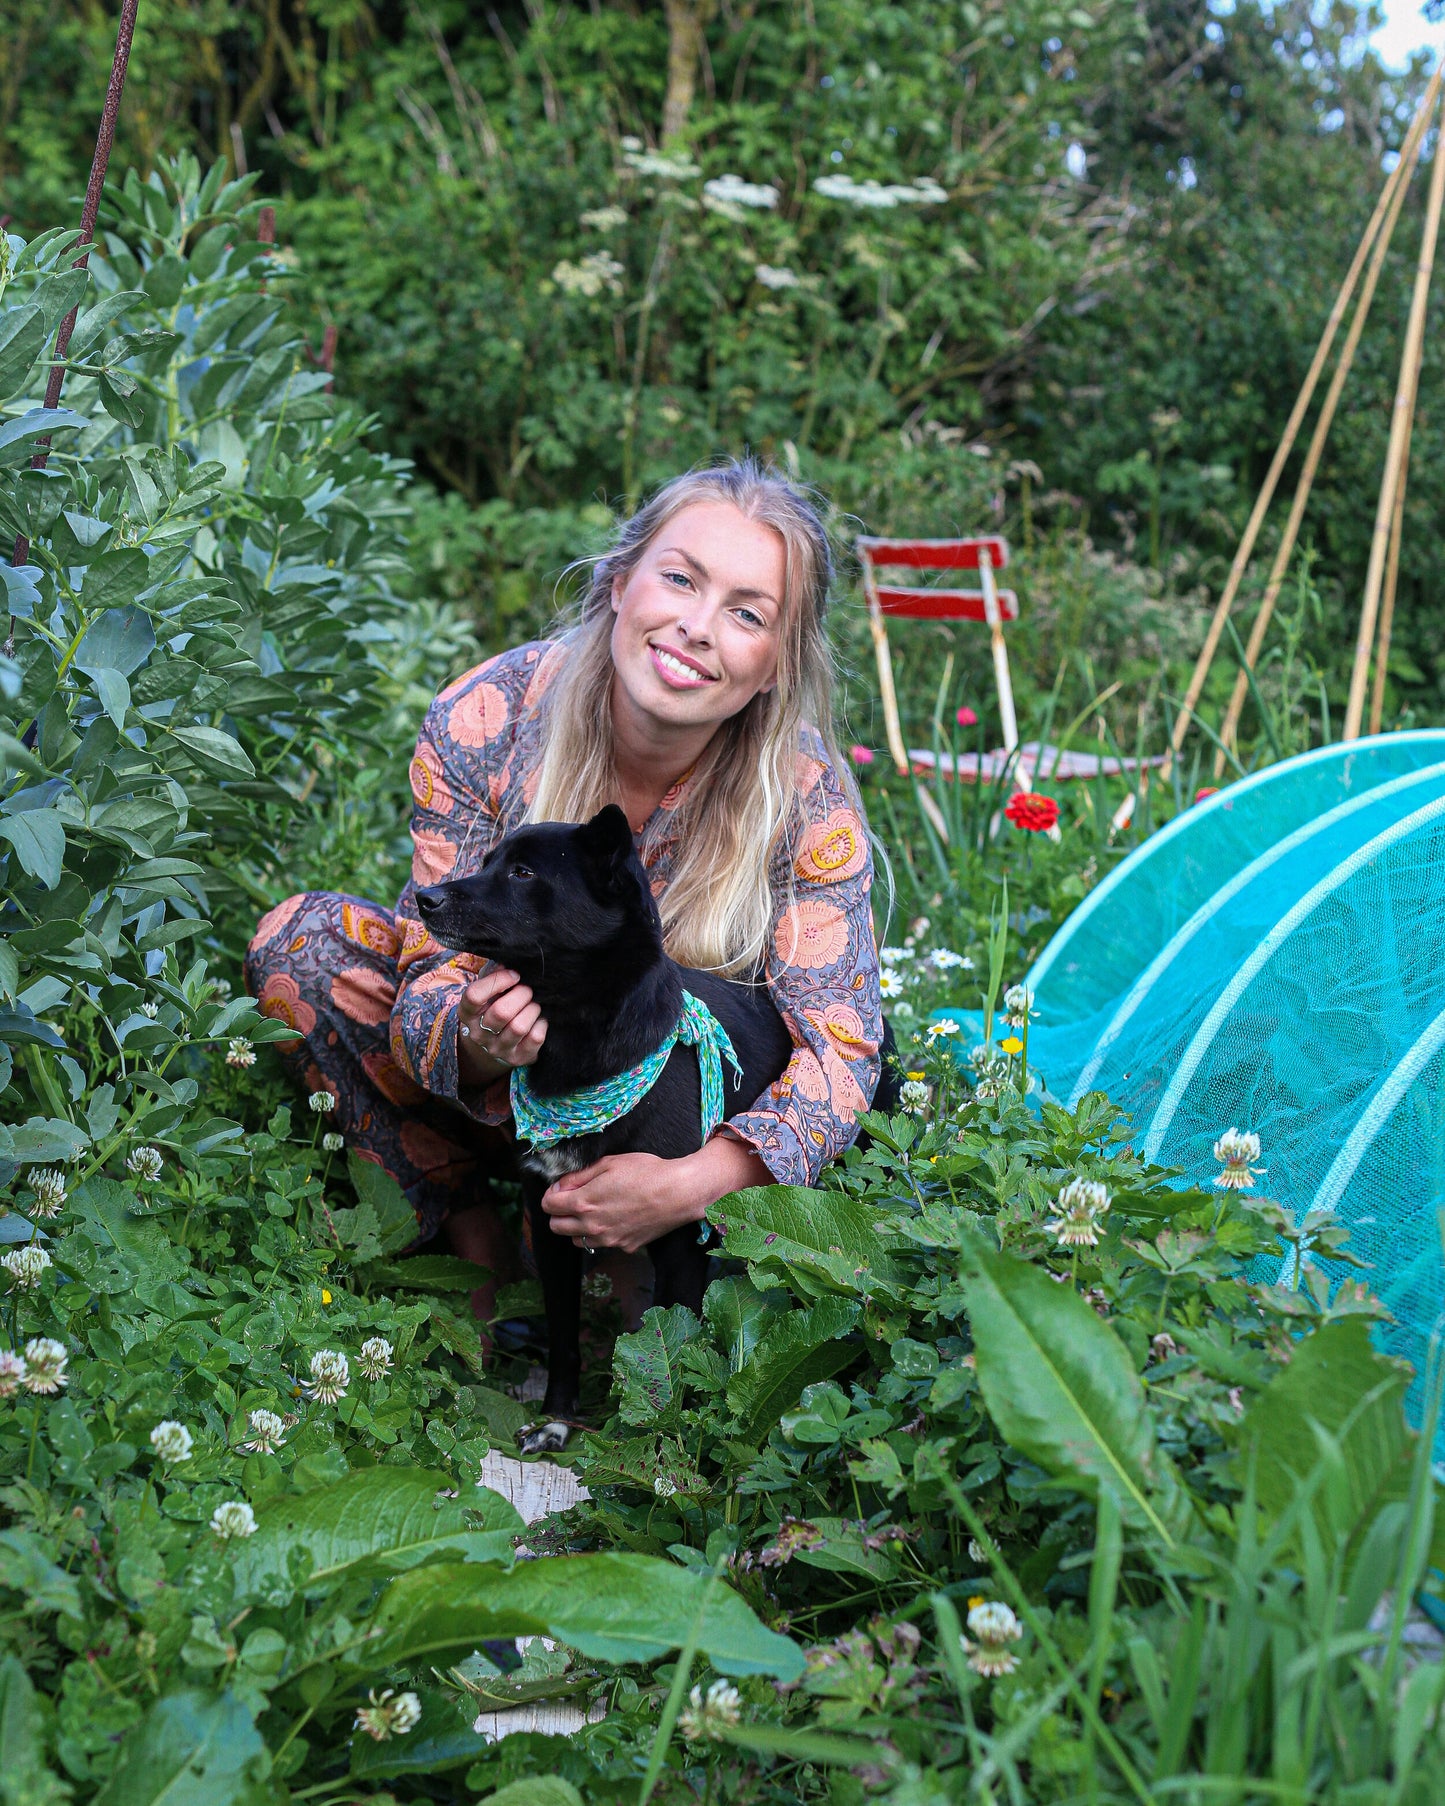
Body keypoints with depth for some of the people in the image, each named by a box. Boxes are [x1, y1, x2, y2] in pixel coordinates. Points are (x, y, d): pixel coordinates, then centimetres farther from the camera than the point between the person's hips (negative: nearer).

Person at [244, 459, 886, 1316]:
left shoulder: (809, 800, -23)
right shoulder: (483, 723, -22)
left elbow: (837, 1048, -24)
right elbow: (442, 966, -18)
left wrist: (692, 1183, -44)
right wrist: (474, 1043, -45)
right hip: (502, 1086, 2)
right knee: (300, 939, -22)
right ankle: (473, 1232, -14)